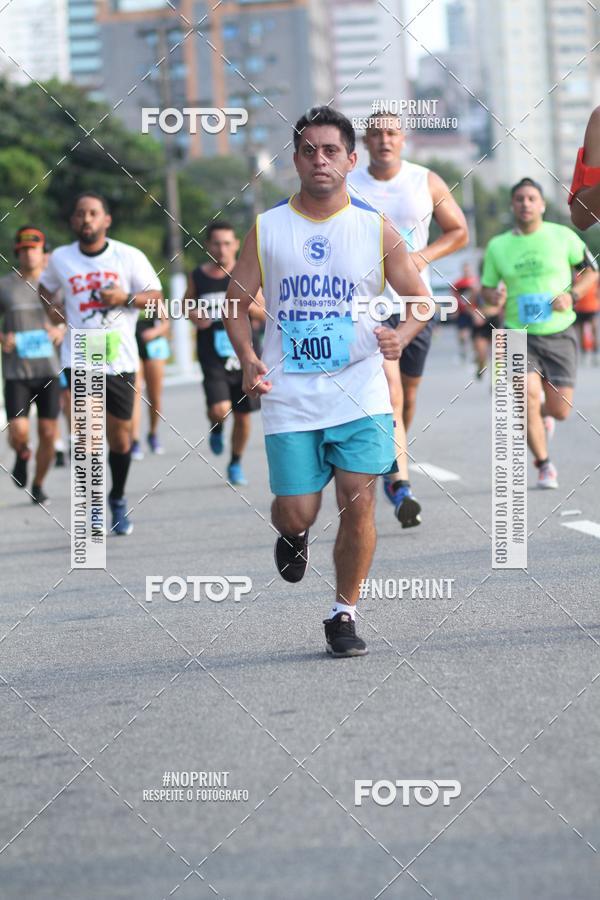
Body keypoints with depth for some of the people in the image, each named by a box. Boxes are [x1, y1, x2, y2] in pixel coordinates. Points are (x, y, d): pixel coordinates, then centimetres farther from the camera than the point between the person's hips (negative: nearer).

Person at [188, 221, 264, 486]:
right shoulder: (197, 277, 1)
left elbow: (264, 315, 2)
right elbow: (186, 306, 18)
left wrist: (247, 306, -19)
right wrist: (194, 316, -5)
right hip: (213, 358, -1)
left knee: (243, 415, 8)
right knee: (220, 410, -20)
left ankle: (236, 463, 30)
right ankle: (216, 428, 17)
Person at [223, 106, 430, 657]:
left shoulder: (374, 227, 2)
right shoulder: (267, 228, 4)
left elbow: (420, 297, 8)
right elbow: (237, 302, 9)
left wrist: (401, 336, -13)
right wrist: (248, 358, -8)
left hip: (360, 391, 0)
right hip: (290, 396, 0)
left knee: (358, 505, -7)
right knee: (297, 513, -1)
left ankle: (345, 614, 10)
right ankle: (292, 534, 37)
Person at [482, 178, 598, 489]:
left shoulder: (562, 236, -1)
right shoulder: (497, 246, 3)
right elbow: (486, 288, 12)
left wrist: (572, 295, -11)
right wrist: (494, 297, -12)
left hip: (559, 334, 0)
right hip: (520, 335, 0)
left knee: (560, 410, 0)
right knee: (529, 397, -19)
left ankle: (543, 413, 40)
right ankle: (544, 466, 0)